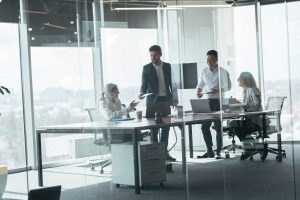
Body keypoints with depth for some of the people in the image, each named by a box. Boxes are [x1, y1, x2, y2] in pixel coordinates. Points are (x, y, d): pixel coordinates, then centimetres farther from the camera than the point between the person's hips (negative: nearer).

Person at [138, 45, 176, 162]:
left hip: (166, 99, 3)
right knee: (154, 128, -1)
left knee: (166, 127, 5)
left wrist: (174, 99, 6)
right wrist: (142, 93, -24)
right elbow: (144, 84, -3)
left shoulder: (167, 66, 8)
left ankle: (164, 152, 13)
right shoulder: (146, 68, 1)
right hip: (153, 101, -3)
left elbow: (171, 83, 11)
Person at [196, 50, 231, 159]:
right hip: (207, 101, 4)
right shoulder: (204, 71, 9)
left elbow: (227, 87, -7)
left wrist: (218, 90, -26)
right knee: (204, 127, 2)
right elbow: (200, 85, 15)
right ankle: (209, 151, 11)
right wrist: (198, 92, -7)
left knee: (218, 127, 0)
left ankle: (218, 152, 7)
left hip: (218, 101, -4)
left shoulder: (223, 72, -4)